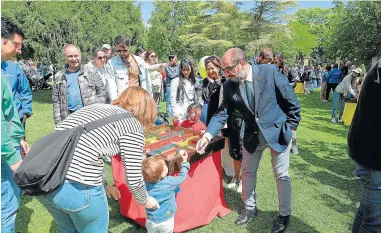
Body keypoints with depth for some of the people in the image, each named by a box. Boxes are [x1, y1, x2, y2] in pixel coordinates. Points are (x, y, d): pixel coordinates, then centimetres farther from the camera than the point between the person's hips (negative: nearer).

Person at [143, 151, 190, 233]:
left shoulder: (145, 184, -18)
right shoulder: (170, 182, -24)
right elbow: (182, 176, -7)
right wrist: (185, 161, 7)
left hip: (151, 221, 2)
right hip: (166, 221, -2)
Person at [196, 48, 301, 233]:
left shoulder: (269, 71, -21)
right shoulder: (229, 86, -10)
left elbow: (291, 101, -12)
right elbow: (222, 113, -7)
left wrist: (290, 127, -9)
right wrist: (208, 135, -20)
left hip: (278, 130, -4)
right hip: (253, 134, 4)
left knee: (281, 175, 8)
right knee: (247, 172, 15)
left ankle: (284, 215, 31)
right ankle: (250, 208, 39)